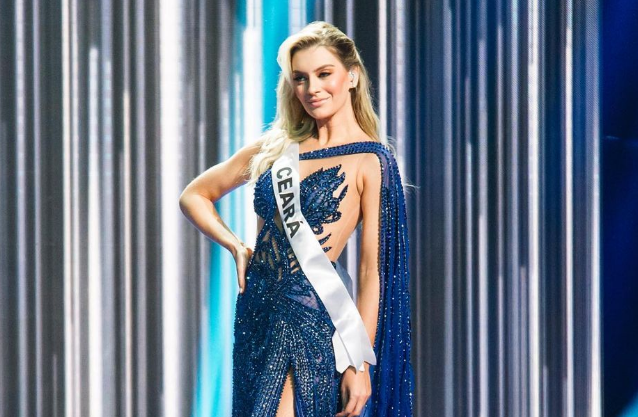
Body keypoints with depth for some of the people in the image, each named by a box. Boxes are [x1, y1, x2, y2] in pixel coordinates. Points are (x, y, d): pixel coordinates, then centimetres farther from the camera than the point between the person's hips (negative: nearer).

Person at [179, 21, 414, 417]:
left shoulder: (370, 160, -4)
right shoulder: (276, 147, 10)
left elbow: (372, 271, -7)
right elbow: (195, 195, 20)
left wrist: (360, 363, -11)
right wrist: (237, 246, 4)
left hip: (312, 314, -6)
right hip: (257, 309, 6)